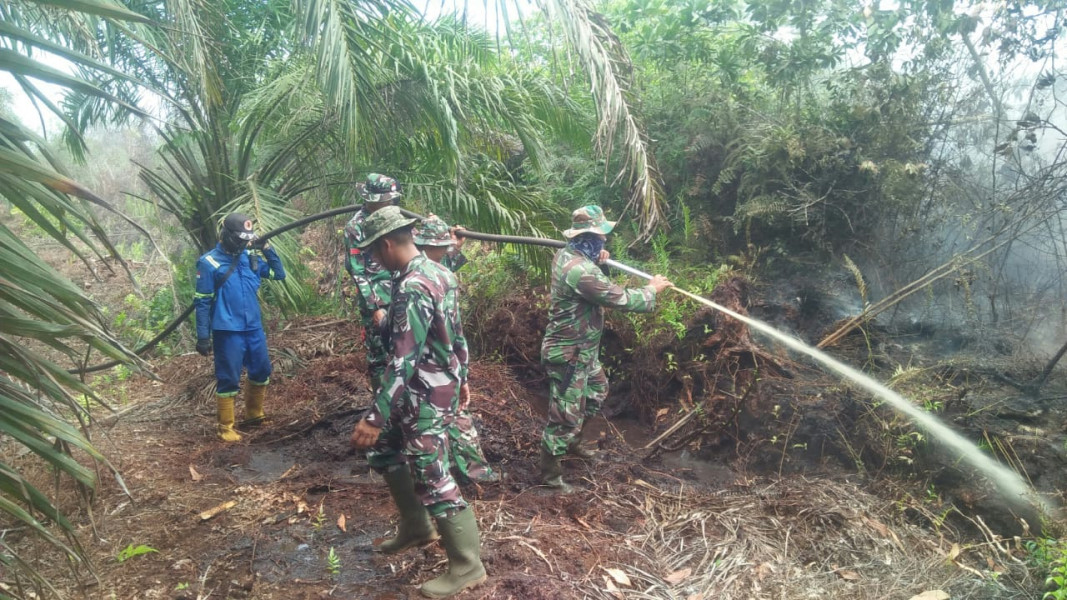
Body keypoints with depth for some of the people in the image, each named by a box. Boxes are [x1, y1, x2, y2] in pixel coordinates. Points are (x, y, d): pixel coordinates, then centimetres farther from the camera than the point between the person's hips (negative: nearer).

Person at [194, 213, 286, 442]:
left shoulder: (250, 259, 8)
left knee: (262, 372, 16)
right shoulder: (209, 262, -7)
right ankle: (226, 427, 14)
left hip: (254, 328, 6)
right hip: (228, 331, -6)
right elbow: (202, 301, -7)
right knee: (228, 379, 0)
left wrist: (267, 249, 1)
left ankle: (254, 415, 35)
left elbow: (279, 274, 13)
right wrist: (203, 336, -9)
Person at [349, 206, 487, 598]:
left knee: (431, 479, -1)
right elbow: (457, 334, 15)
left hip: (425, 395, -10)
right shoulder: (437, 272, 6)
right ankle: (416, 527, 35)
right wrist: (461, 379, 25)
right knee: (381, 450, 22)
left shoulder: (412, 289, -25)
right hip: (439, 385, 10)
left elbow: (404, 362, -29)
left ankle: (467, 566, 13)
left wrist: (375, 417, -28)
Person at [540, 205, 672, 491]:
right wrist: (652, 289, -6)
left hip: (580, 348, 11)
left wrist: (598, 257, 3)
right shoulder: (581, 271, -31)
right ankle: (550, 473, 17)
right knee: (566, 414, 1)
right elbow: (622, 299, -24)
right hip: (569, 354, -11)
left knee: (597, 390, 29)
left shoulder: (566, 253, 0)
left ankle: (573, 442, 46)